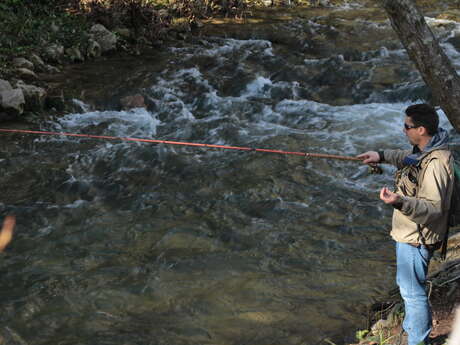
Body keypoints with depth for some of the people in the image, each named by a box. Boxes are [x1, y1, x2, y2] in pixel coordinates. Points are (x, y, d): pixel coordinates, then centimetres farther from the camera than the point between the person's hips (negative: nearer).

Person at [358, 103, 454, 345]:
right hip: (409, 232, 11)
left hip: (417, 238, -11)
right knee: (406, 284, 27)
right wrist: (383, 156, 17)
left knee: (412, 290, 0)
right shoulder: (423, 150, 2)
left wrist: (400, 202, -45)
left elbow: (433, 208, -31)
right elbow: (407, 158, 28)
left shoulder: (436, 163, -29)